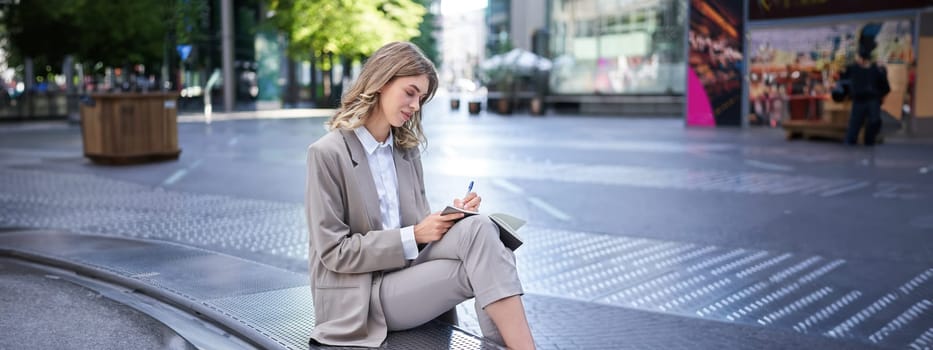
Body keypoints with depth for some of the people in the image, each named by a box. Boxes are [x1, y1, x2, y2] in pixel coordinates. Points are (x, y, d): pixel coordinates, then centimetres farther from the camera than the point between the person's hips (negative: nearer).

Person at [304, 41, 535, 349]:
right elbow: (334, 251, -12)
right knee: (479, 269, -26)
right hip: (361, 297, -6)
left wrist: (452, 215, -7)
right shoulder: (327, 153, -9)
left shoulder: (407, 149, 11)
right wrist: (413, 236, -18)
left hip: (407, 272, 6)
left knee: (477, 228, -25)